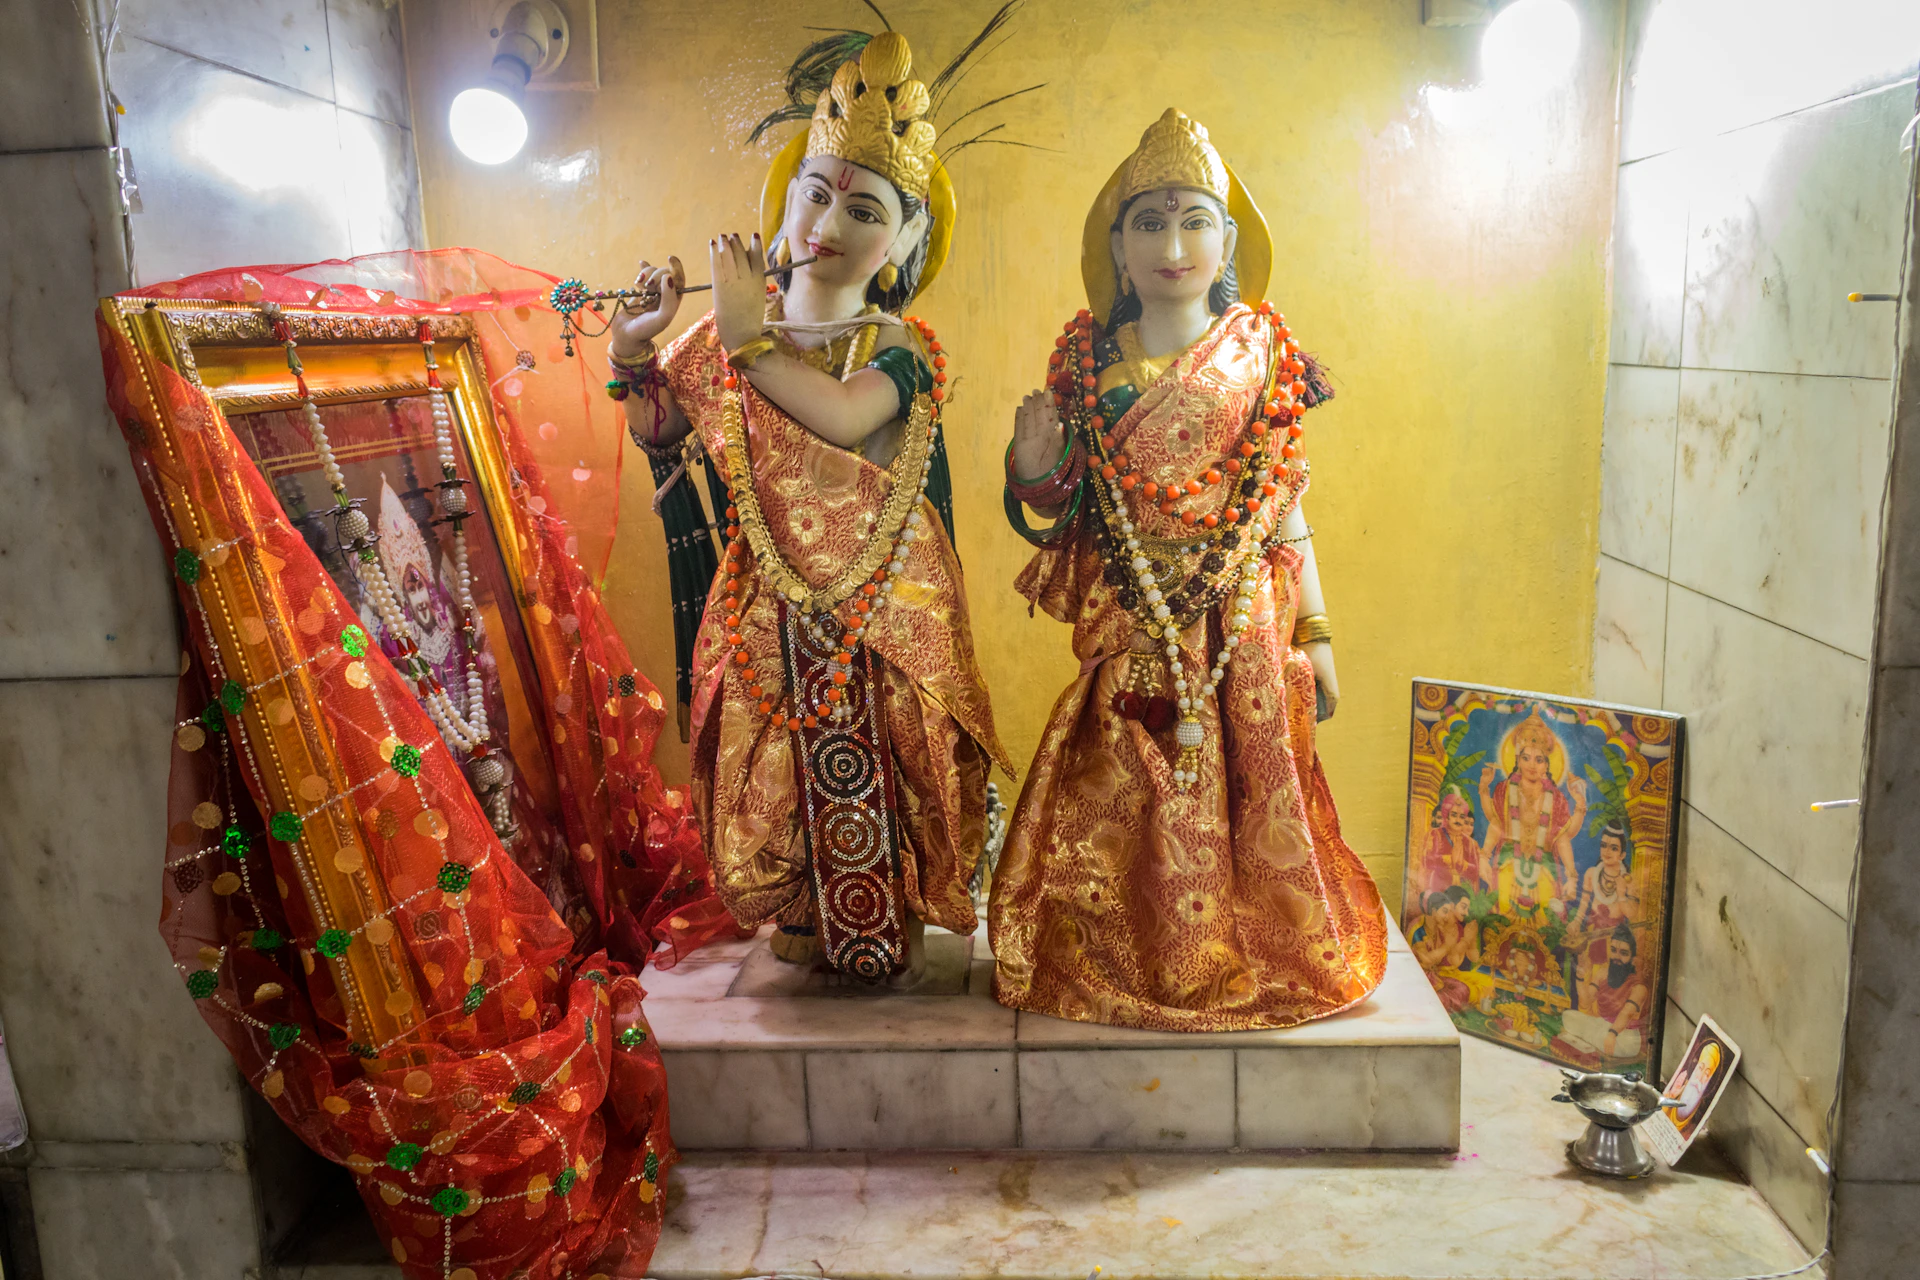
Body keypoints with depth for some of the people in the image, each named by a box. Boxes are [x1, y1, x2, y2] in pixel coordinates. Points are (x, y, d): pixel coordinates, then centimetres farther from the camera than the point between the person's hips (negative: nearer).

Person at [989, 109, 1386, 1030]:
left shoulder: (1259, 352, 1)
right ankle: (1132, 961, 28)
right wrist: (1033, 467, -15)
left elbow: (1285, 505, 3)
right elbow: (1053, 516, 7)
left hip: (1241, 620, -1)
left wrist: (1315, 633, 3)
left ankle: (1248, 962, 27)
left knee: (1240, 799, 5)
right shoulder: (1088, 358, 3)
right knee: (1125, 813, 5)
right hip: (1128, 625, 1)